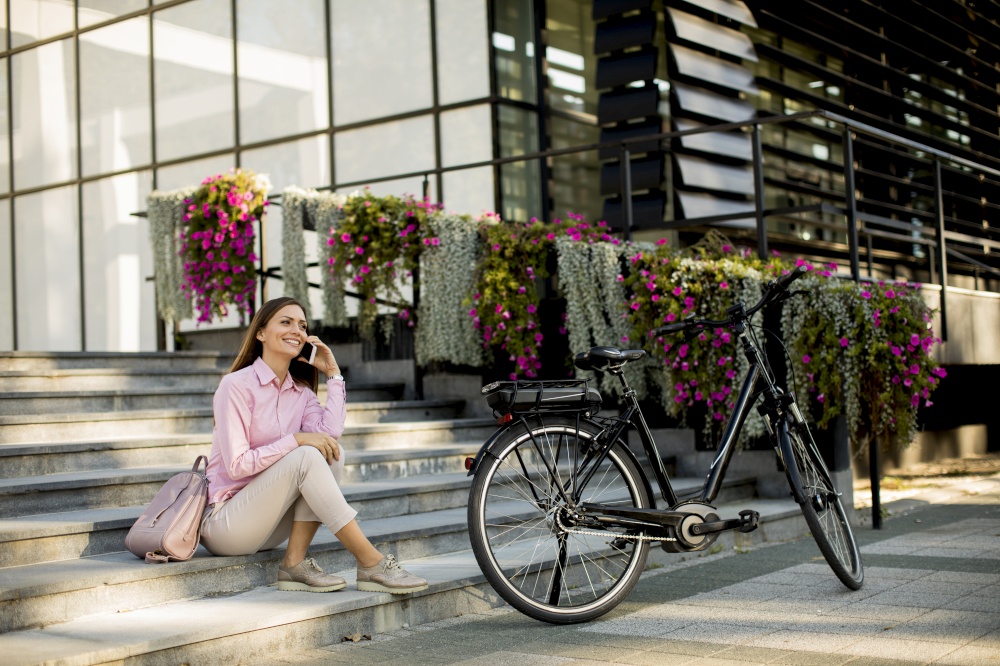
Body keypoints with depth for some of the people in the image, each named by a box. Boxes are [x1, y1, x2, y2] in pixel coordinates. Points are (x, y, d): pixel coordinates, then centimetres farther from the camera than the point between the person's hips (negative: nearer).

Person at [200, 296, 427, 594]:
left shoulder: (301, 392, 9)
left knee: (330, 450, -14)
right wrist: (296, 439, -22)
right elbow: (236, 466, -17)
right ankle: (371, 564, -27)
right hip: (224, 522, -6)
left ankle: (295, 563, -18)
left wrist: (333, 373, -4)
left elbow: (330, 432, -13)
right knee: (306, 456, -26)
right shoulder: (237, 385, -11)